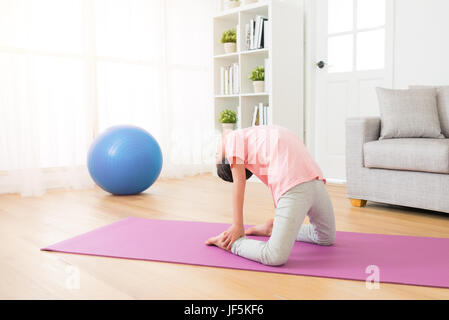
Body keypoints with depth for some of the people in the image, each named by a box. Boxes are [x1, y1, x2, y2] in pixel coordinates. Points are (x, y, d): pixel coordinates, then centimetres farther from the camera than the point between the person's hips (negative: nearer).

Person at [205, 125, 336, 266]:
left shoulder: (234, 137, 14)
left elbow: (239, 181, 6)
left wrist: (237, 226, 9)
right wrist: (275, 222, 41)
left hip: (294, 184, -8)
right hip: (316, 180, 8)